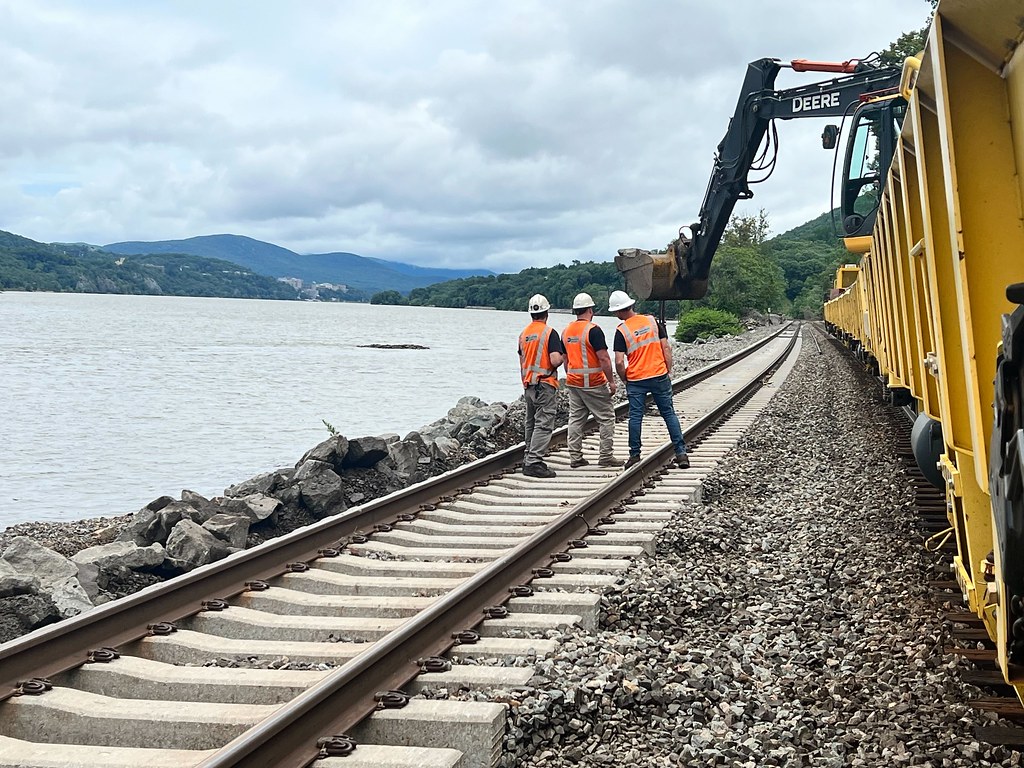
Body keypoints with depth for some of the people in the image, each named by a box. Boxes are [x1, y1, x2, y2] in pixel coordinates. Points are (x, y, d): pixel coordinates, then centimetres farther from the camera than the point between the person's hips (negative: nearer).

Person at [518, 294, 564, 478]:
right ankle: (534, 463, -13)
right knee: (543, 424, -8)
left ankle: (528, 459, 19)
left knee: (531, 424, 16)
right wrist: (563, 357, 1)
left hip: (529, 385, 7)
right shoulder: (550, 333, -12)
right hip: (545, 384, -7)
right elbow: (555, 360, -20)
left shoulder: (524, 334, 10)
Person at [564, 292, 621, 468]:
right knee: (606, 418, 3)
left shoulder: (567, 330, 9)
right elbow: (603, 358, -17)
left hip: (573, 382, 7)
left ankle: (575, 457, 10)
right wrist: (611, 381, -11)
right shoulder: (593, 330, -14)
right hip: (593, 383, -7)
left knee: (576, 419, 10)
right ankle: (605, 456, 2)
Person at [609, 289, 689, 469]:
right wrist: (669, 371, 8)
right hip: (660, 375, 2)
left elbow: (619, 362, -13)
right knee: (669, 414, 8)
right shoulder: (652, 321, 2)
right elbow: (666, 348, 1)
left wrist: (624, 379, 4)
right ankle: (681, 453, 6)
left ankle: (635, 456, 8)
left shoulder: (621, 331, -9)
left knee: (635, 417, 5)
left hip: (635, 380, -2)